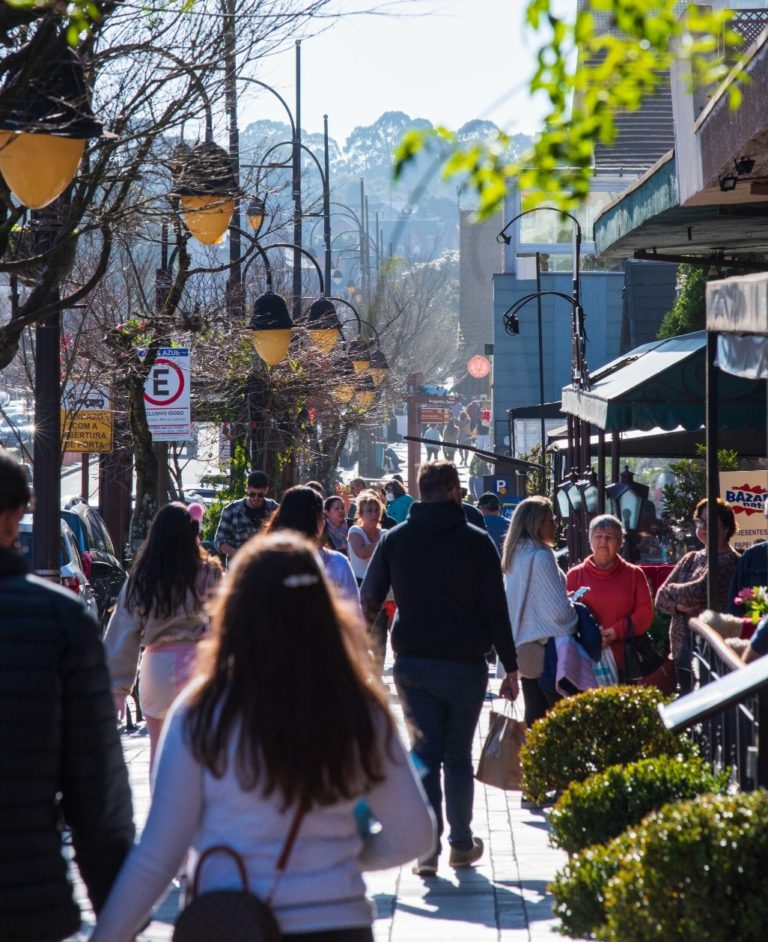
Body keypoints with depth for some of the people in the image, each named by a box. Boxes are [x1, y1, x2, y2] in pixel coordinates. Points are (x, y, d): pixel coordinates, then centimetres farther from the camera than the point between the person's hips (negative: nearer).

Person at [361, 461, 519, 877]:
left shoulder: (395, 539, 2)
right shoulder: (476, 541, -4)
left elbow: (368, 602, 8)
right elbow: (495, 609, -4)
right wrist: (510, 667, 1)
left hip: (412, 663, 1)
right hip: (464, 664, -1)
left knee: (424, 752, 3)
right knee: (458, 755, 10)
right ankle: (461, 844, 18)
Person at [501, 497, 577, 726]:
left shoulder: (514, 556, 11)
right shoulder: (540, 557, -15)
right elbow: (559, 609, -16)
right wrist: (575, 609, 3)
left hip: (523, 648, 9)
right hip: (546, 649, -9)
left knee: (535, 714, 10)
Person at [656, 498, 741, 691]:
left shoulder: (729, 561, -7)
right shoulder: (691, 559, 16)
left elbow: (697, 593, -18)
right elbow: (660, 599, 11)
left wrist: (670, 589, 1)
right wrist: (678, 606, -11)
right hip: (683, 652, 7)